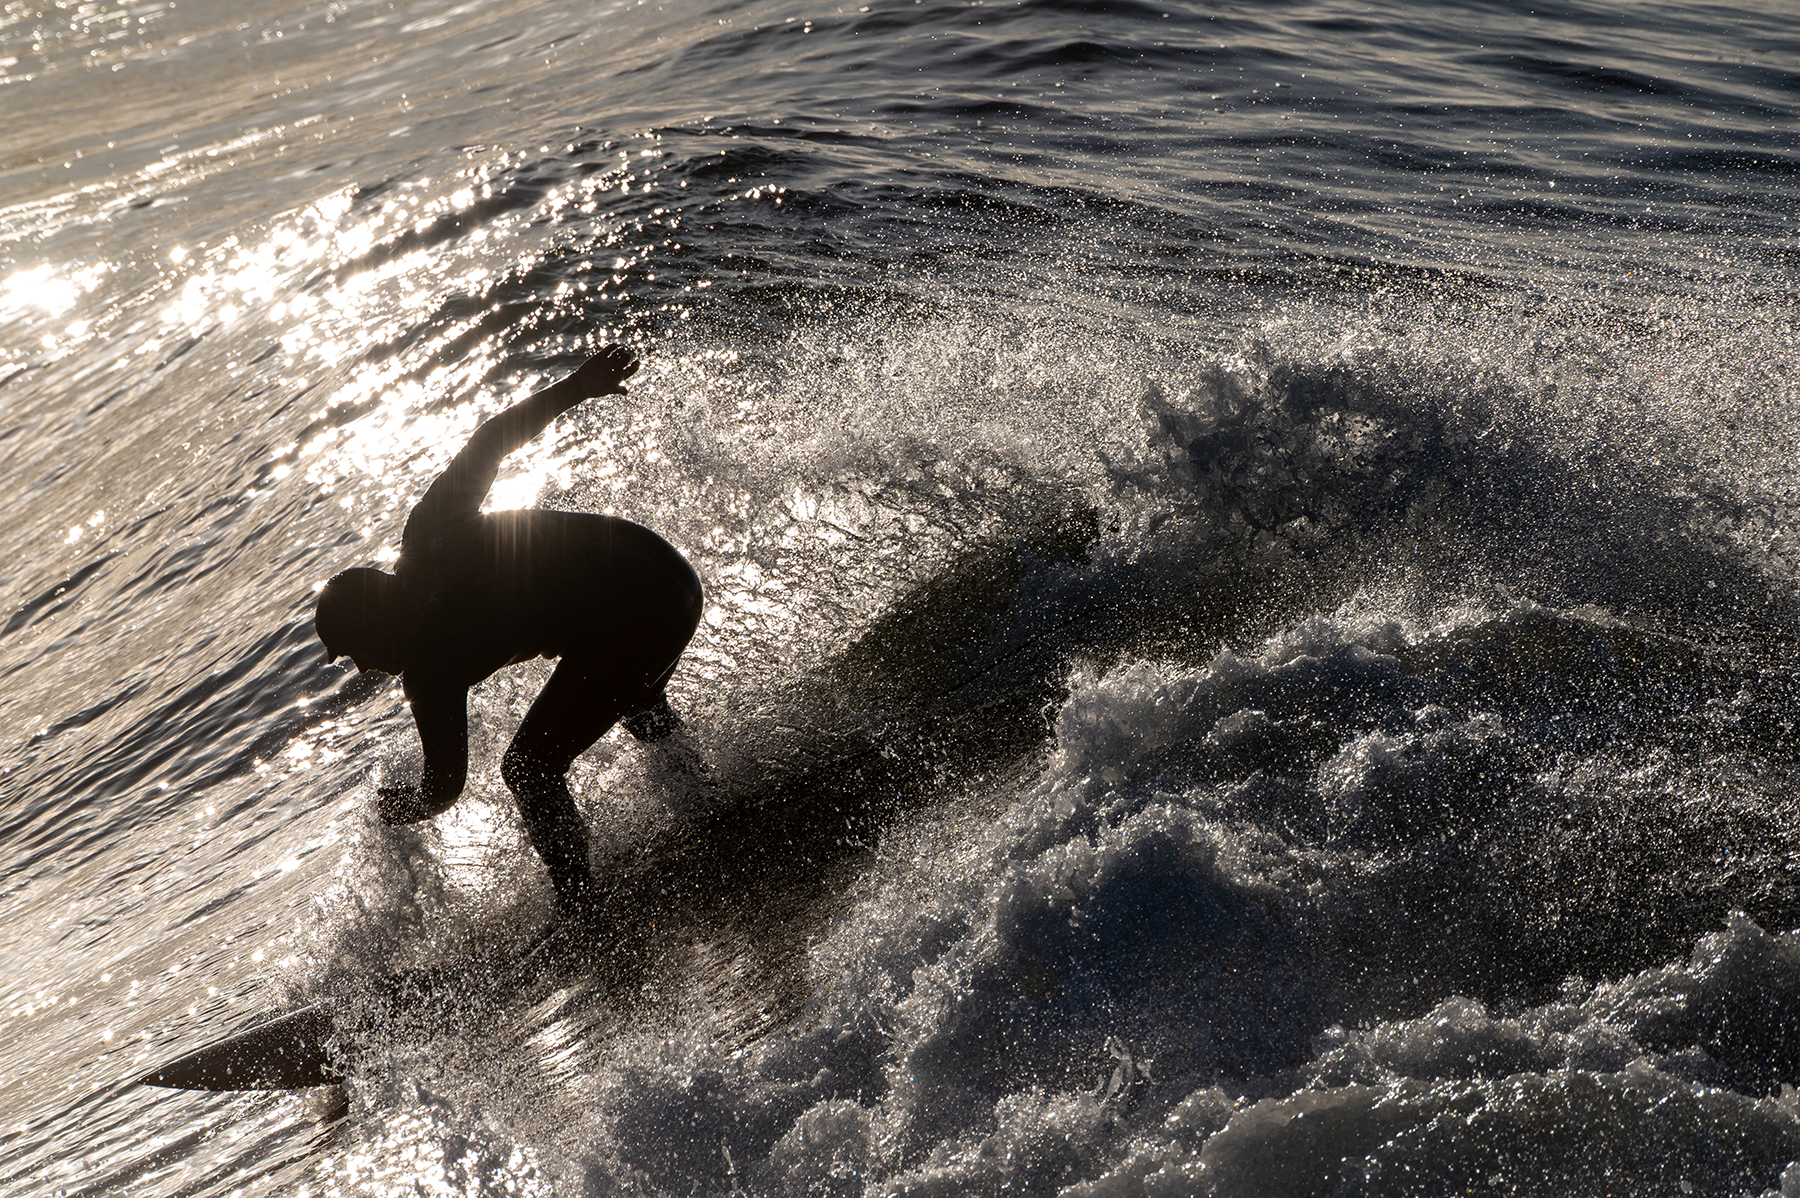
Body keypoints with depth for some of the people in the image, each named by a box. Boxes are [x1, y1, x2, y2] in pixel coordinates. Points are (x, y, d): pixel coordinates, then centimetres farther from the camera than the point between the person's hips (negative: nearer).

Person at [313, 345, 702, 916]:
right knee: (639, 709, 37)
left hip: (631, 626, -9)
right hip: (669, 570, 9)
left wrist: (395, 810, 23)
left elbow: (444, 786, 1)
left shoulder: (426, 662, -9)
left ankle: (588, 921, 5)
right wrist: (576, 387, 20)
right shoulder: (427, 532, 7)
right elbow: (492, 438, 11)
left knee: (529, 769, 4)